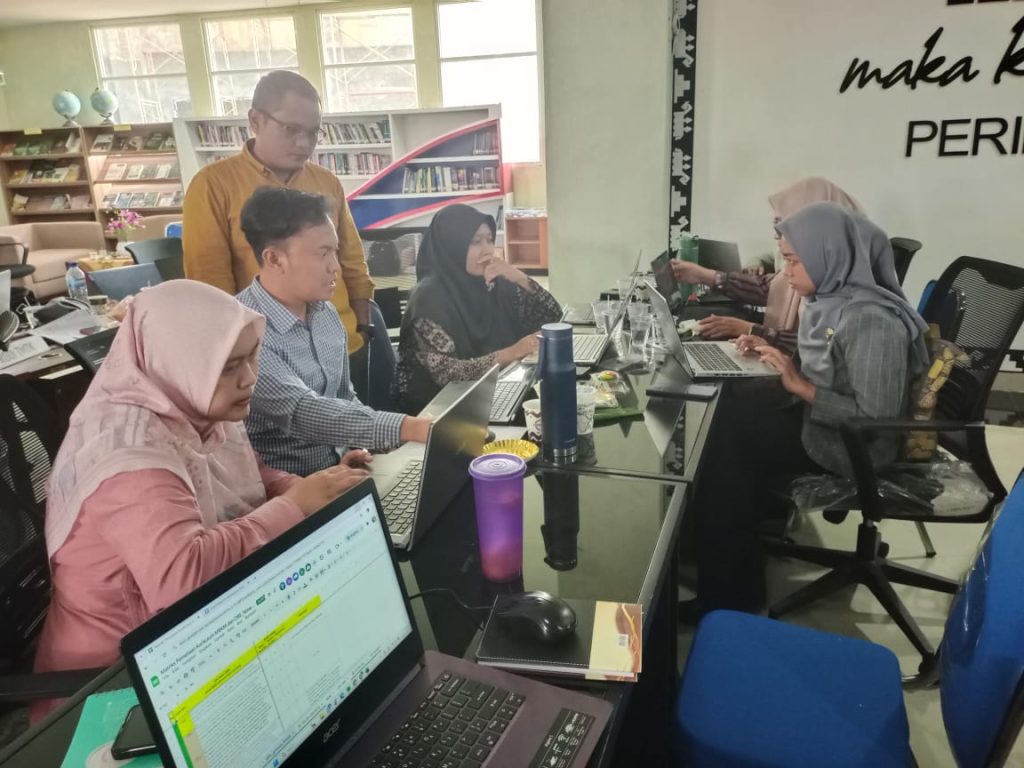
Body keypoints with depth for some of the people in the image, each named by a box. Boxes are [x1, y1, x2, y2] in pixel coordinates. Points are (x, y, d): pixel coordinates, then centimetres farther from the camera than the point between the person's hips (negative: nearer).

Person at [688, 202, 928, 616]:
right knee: (734, 406, -4)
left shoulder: (871, 321, -26)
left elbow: (876, 420, -27)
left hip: (854, 446, -8)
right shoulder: (831, 297, 2)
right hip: (818, 418, 8)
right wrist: (776, 353, -1)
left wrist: (801, 387, -24)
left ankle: (729, 594, 5)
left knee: (734, 429, -14)